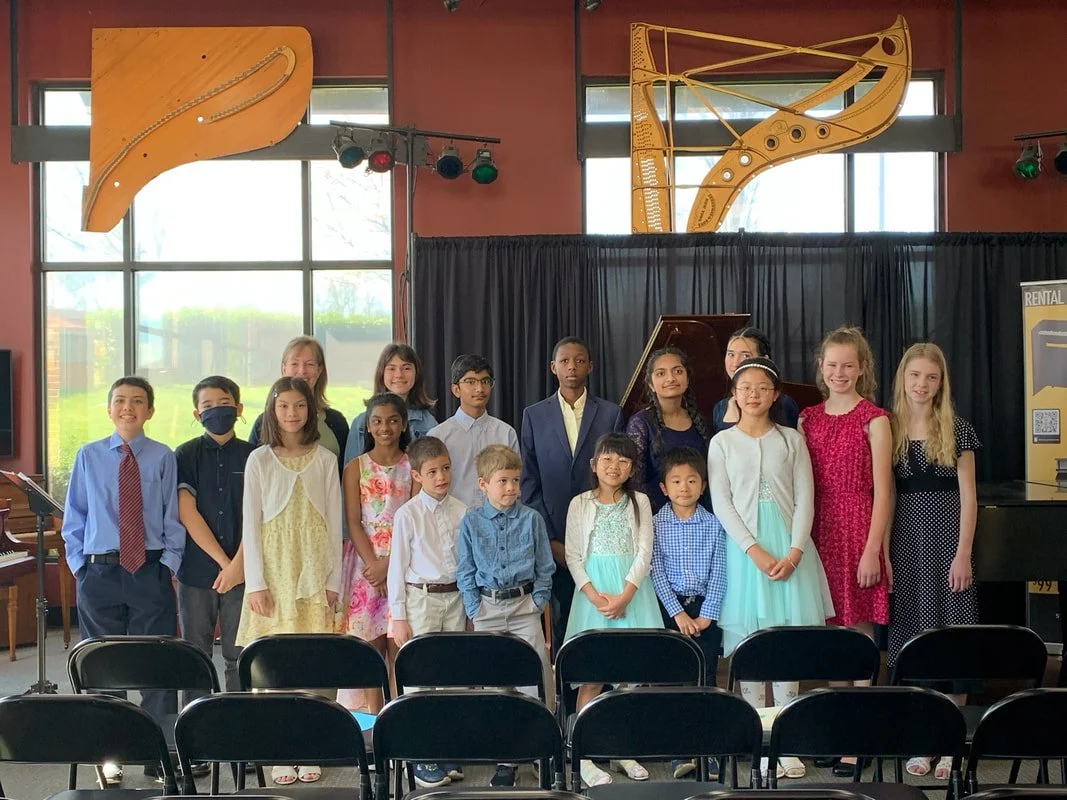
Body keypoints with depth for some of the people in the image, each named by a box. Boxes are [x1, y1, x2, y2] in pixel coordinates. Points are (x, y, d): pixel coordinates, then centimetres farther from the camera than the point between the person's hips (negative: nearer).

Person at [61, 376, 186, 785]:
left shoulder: (163, 457, 0)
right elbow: (74, 517, 9)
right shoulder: (88, 456, 4)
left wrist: (170, 565, -4)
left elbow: (172, 517, 2)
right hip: (100, 571, 1)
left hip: (151, 571, -1)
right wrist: (79, 564, 2)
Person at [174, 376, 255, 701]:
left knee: (240, 656, 3)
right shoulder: (186, 455, 4)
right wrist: (223, 561, -10)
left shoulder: (252, 456, 5)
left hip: (242, 572, 0)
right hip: (196, 570, 0)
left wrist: (238, 564, -12)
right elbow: (187, 513, -4)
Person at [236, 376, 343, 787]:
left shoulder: (324, 460, 5)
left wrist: (333, 580, 2)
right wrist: (255, 582, -5)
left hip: (313, 574, 1)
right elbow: (250, 523, 1)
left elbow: (334, 522, 6)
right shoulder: (259, 460, 3)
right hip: (273, 571, -1)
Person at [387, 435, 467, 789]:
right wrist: (398, 616, -6)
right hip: (421, 598, -3)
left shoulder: (461, 511, 3)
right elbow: (398, 567, -5)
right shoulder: (407, 515, -6)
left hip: (456, 597, 4)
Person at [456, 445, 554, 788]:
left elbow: (545, 567, 4)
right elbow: (465, 572, 4)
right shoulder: (471, 522, 0)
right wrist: (475, 609, -3)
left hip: (525, 606, -1)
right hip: (487, 608, 1)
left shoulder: (531, 519, -1)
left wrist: (537, 602, -3)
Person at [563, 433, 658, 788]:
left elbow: (644, 552, 0)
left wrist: (624, 596, -12)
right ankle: (585, 755, 3)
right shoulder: (580, 504, 5)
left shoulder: (639, 502, 6)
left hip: (632, 594, 1)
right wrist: (595, 596, -12)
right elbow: (573, 555, 1)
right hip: (592, 594, -1)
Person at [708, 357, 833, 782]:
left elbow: (805, 499, 4)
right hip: (744, 549, -1)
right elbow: (721, 503, -1)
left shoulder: (791, 439, 9)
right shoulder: (722, 442, 6)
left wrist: (795, 551, -10)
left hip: (789, 548, 1)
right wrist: (755, 551, -12)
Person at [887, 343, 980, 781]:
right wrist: (882, 552, -1)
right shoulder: (888, 429, 4)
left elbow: (968, 496, -2)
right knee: (910, 633, 3)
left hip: (947, 536, -2)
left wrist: (963, 553, -9)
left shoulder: (957, 429, 0)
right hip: (906, 537, 2)